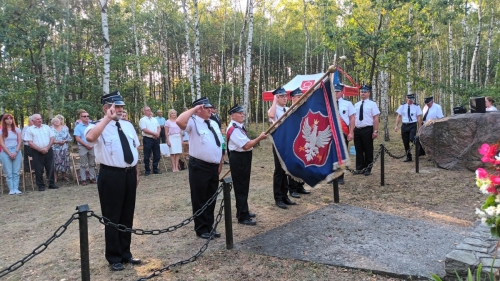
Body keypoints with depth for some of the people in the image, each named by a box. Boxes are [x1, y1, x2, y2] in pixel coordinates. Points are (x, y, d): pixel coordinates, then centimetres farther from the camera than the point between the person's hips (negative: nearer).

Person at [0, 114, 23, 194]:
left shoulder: (17, 129, 8)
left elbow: (19, 142, 5)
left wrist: (16, 152, -7)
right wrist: (9, 153, -9)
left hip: (17, 152, 2)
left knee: (16, 172, -1)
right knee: (8, 172, -2)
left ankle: (16, 188, 1)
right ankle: (11, 189, 0)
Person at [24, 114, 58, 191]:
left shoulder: (46, 127, 10)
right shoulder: (30, 129, 1)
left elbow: (52, 138, 6)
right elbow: (30, 143, -6)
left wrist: (47, 148, -9)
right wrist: (40, 149, -15)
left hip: (48, 150, 3)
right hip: (37, 152, -2)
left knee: (50, 168, 5)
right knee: (39, 169, 1)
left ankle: (51, 184, 14)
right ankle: (40, 186, 10)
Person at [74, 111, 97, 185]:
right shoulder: (78, 127, -1)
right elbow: (78, 139, -8)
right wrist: (86, 145, -13)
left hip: (92, 147, 3)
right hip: (83, 147, -3)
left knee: (92, 164, 7)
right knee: (83, 164, 0)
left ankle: (92, 178, 14)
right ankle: (83, 179, 5)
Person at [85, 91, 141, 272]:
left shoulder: (128, 125, 11)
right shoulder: (99, 126, -9)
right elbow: (90, 137, -33)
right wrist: (108, 119, -28)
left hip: (130, 174, 6)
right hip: (111, 175, -6)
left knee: (127, 216, 16)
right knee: (112, 217, 6)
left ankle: (125, 253, 32)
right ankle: (114, 257, 22)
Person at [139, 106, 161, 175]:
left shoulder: (154, 119, 17)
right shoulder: (142, 120, -4)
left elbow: (158, 127, 13)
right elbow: (145, 130, -14)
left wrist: (157, 134, -7)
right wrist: (154, 133, -13)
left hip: (156, 139, 6)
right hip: (147, 139, -6)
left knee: (157, 155, 8)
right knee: (147, 156, 0)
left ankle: (155, 169, 18)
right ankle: (147, 170, 9)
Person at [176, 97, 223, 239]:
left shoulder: (213, 124, 13)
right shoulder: (193, 122, -10)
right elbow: (179, 121, -34)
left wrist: (220, 163, 14)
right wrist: (194, 109, -21)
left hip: (214, 166, 7)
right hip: (199, 167, -7)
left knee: (211, 199, 16)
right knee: (200, 199, 5)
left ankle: (209, 226, 31)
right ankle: (201, 229, 19)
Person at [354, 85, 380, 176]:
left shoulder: (372, 104, -4)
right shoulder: (356, 105, 11)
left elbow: (376, 118, -9)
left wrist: (375, 131, -15)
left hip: (367, 130, -5)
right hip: (357, 130, 5)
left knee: (368, 150, 4)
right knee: (358, 150, 10)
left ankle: (367, 169, 14)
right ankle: (359, 168, 21)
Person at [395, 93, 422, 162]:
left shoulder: (416, 107, 1)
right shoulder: (402, 106, 5)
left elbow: (419, 118, 2)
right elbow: (399, 116, 6)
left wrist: (419, 128, -1)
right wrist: (396, 126, -1)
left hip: (413, 125, -3)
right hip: (404, 125, 3)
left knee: (412, 139, -25)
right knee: (405, 142, 8)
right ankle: (408, 157, 20)